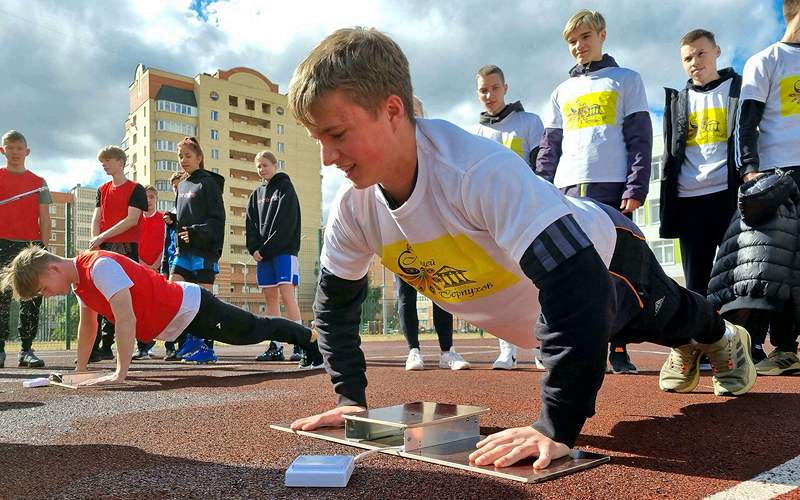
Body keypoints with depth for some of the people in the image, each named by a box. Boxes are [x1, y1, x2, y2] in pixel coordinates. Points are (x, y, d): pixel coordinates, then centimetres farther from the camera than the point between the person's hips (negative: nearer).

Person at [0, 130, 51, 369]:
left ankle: (26, 349, 5)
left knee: (32, 298, 0)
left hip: (32, 244, 2)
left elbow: (45, 220, 10)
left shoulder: (38, 182, 13)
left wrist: (44, 248, 2)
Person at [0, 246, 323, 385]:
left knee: (253, 331, 7)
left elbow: (126, 318, -36)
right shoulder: (79, 279, 2)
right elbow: (87, 324, 13)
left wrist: (120, 373, -36)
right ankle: (305, 337, 42)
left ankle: (309, 338, 27)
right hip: (176, 320, 9)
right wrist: (80, 371, 13)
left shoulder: (100, 266, -29)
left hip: (192, 307, -9)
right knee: (252, 332, 24)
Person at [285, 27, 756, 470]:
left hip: (604, 251, -5)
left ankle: (722, 336, 64)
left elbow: (577, 282, -51)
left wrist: (557, 427, -50)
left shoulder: (478, 167, -46)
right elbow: (335, 303, -9)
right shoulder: (354, 209, -25)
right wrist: (351, 399, -16)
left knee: (666, 315, 28)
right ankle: (685, 349, 69)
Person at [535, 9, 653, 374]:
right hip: (567, 190, 3)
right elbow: (549, 148, 17)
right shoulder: (562, 92, 22)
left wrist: (636, 188, -9)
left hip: (611, 187, -3)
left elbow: (640, 139, 2)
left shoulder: (626, 80, 12)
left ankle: (618, 349, 3)